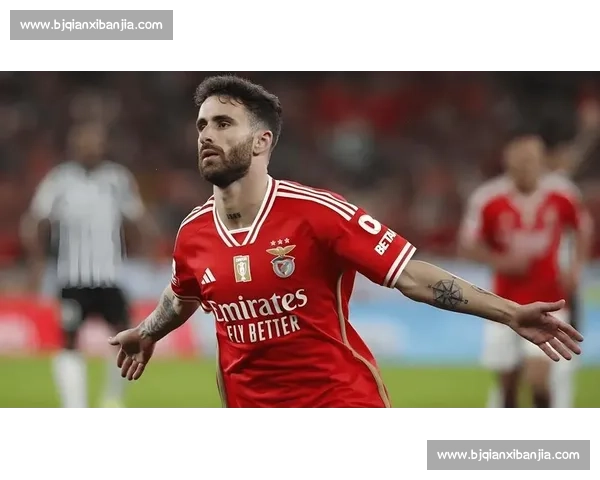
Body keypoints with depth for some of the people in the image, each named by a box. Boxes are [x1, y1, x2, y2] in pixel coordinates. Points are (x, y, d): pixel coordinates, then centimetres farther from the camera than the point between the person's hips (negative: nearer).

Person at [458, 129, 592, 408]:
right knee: (506, 381, 8)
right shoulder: (487, 199, -11)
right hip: (506, 302, 1)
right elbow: (468, 245, -3)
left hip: (547, 301, -1)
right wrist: (500, 261, -19)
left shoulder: (563, 194, -8)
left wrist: (577, 266, -4)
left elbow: (583, 229, 10)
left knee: (538, 376, -15)